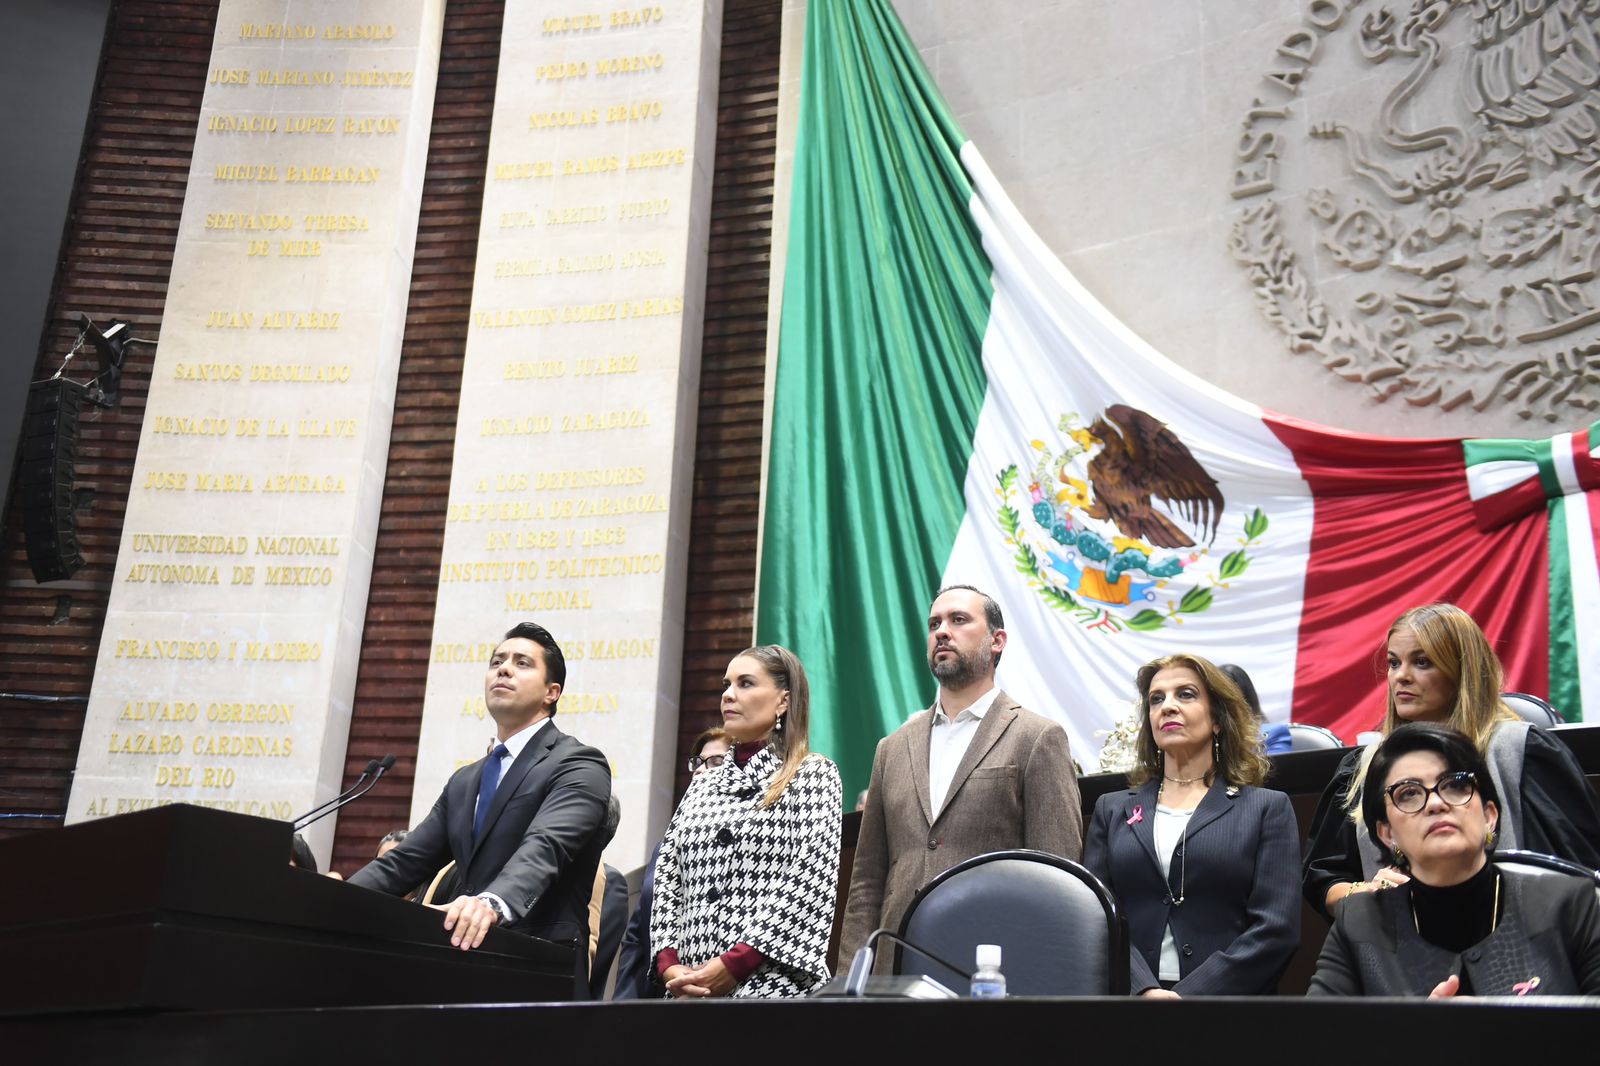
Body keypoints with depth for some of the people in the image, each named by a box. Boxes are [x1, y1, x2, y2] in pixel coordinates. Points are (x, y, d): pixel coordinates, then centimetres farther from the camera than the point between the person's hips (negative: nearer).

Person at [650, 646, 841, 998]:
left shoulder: (813, 775, 0)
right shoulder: (703, 784, 15)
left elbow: (811, 888, -10)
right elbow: (667, 879, 11)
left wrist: (733, 964, -15)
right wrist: (669, 964, -4)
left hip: (772, 984, -4)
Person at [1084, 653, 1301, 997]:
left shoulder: (1267, 808, 11)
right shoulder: (1112, 810, 16)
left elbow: (1277, 928, 0)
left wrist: (1189, 994, -9)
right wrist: (1145, 991, -10)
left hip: (1225, 994, -1)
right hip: (1130, 994, 2)